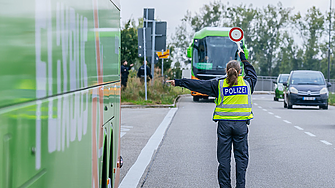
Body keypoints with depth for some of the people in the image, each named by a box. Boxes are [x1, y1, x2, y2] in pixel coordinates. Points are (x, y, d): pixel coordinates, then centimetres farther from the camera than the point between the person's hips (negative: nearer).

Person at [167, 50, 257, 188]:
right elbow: (252, 74, 26)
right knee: (241, 156, 6)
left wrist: (178, 82, 4)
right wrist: (243, 58, 38)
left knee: (224, 157, 5)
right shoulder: (247, 82, 3)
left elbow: (198, 85, -1)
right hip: (241, 124, 0)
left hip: (224, 124, 0)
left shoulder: (220, 85, -1)